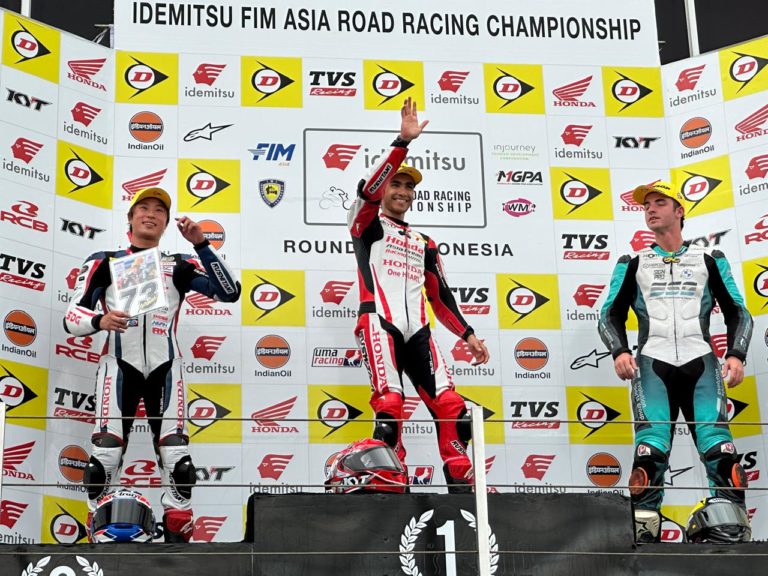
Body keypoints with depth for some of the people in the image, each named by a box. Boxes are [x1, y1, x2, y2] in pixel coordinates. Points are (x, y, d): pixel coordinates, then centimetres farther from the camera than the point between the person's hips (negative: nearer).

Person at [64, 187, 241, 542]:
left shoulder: (179, 267, 13)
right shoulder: (104, 263, 11)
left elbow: (229, 293, -2)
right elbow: (71, 318, 4)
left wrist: (200, 244, -7)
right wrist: (100, 321, -18)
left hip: (164, 368, 1)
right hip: (120, 365, -1)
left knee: (177, 455, -7)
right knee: (106, 452, -13)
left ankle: (178, 539, 2)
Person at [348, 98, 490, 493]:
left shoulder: (424, 245, 28)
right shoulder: (367, 224, 13)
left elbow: (440, 296, 27)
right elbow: (368, 189, -8)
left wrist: (467, 334, 15)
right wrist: (404, 142, -16)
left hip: (417, 331, 5)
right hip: (378, 323, -5)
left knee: (451, 408, -8)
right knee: (389, 405, -21)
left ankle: (462, 487, -4)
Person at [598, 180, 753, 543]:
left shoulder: (709, 259, 16)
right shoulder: (633, 263, 17)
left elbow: (737, 312, 15)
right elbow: (612, 313, 13)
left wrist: (736, 355, -2)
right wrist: (619, 351, -6)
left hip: (700, 364, 0)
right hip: (653, 365, 0)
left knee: (720, 450, -15)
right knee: (650, 451, -18)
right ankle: (644, 532, -16)